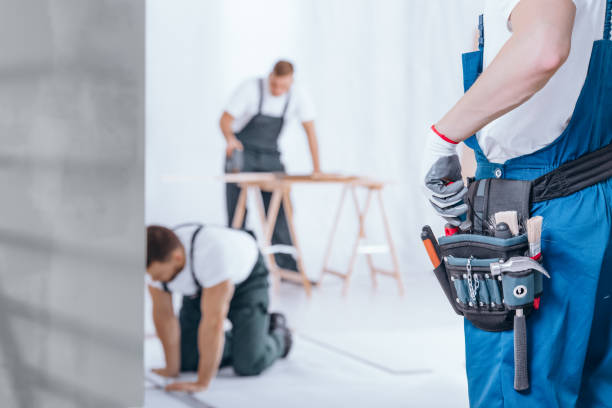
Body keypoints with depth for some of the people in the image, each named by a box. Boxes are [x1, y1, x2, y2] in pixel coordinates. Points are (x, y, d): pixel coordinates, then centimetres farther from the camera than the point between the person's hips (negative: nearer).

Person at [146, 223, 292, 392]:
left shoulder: (211, 252, -44)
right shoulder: (154, 260, -27)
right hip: (200, 286, 5)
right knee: (185, 361, -4)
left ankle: (277, 333, 15)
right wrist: (172, 369, -11)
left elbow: (213, 320, -43)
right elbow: (163, 313, -15)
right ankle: (236, 341, 22)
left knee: (249, 365, -17)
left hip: (245, 279, -5)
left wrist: (202, 383, -41)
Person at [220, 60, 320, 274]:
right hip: (241, 153, -3)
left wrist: (316, 168, -13)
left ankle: (286, 266, 2)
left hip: (270, 156, 3)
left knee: (279, 210, -2)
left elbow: (310, 130, -8)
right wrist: (230, 139, -43)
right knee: (237, 210, -5)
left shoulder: (298, 96, -12)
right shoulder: (251, 88, -20)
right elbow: (225, 119, -21)